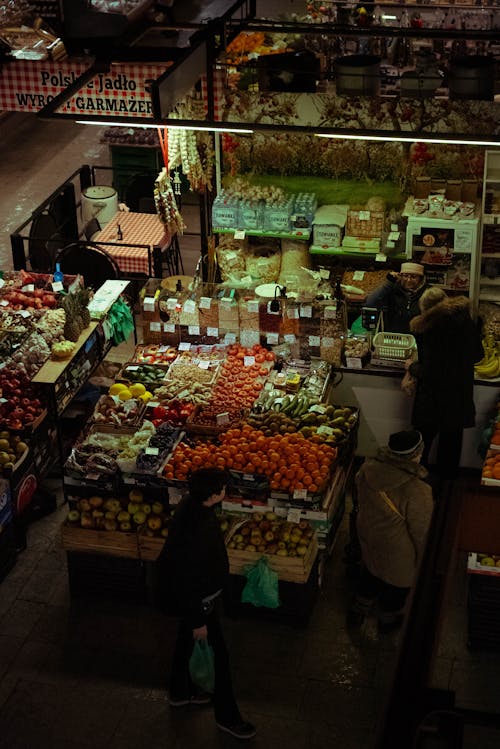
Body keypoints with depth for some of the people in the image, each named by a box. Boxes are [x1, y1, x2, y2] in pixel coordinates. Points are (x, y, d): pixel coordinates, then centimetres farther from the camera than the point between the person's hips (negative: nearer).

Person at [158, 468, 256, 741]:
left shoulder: (193, 504, -12)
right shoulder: (193, 534, -41)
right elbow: (190, 582, -30)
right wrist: (198, 621, -19)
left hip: (192, 593, 9)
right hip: (198, 599, -9)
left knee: (186, 640, 28)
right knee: (216, 654, 9)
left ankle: (180, 692, 51)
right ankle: (227, 716, 27)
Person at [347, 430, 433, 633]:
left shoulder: (367, 470, -22)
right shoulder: (418, 493, -39)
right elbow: (422, 532, -24)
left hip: (367, 536, 5)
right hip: (398, 553, -5)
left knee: (370, 574, 33)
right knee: (396, 585, 27)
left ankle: (357, 613, 55)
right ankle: (388, 620, 54)